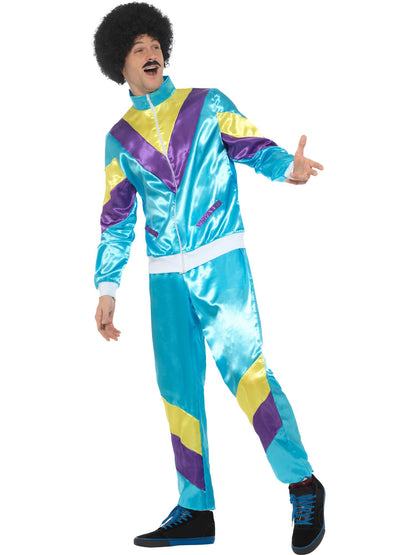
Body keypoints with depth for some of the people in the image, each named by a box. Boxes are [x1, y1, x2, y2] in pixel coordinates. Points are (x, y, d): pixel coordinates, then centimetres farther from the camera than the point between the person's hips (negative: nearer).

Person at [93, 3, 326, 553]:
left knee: (241, 364, -17)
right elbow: (116, 219, 14)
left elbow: (251, 145, -4)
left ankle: (303, 486, -7)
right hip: (166, 278, 4)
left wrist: (287, 166, -26)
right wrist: (107, 288, 6)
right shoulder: (119, 138, 14)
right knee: (178, 386, 4)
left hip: (221, 263, -3)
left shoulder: (208, 104, 8)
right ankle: (195, 511, 14)